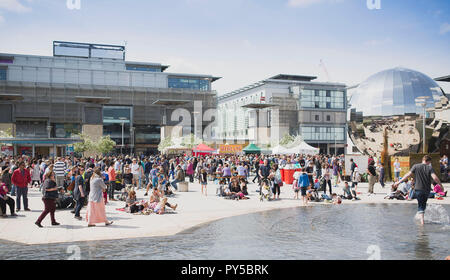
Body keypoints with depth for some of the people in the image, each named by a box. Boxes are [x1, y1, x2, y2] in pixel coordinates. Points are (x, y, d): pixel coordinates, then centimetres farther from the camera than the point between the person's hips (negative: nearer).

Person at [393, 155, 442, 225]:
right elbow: (435, 178, -15)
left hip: (418, 189, -1)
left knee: (420, 204, 7)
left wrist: (399, 182, -3)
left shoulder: (416, 166, -3)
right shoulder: (430, 168, -4)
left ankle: (422, 219, -4)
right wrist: (441, 185, -1)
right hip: (427, 190, 1)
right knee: (424, 203, 23)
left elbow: (408, 175, -7)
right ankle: (422, 215, 31)